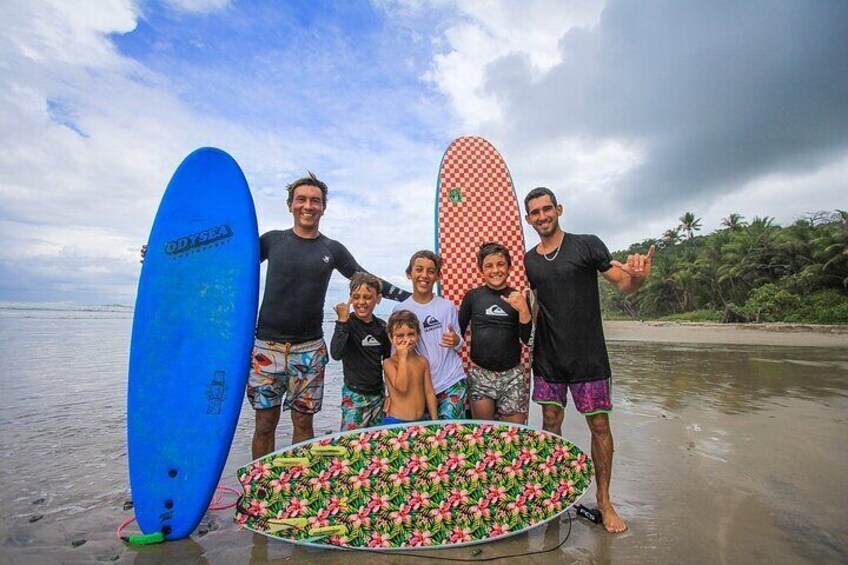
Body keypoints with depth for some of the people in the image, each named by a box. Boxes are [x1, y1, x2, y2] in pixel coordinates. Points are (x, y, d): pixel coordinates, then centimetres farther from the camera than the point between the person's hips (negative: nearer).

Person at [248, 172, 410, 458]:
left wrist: (411, 296, 9)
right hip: (266, 344, 0)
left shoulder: (333, 249, 6)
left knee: (303, 421, 9)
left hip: (309, 348, 1)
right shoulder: (272, 240, 4)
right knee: (265, 422, 7)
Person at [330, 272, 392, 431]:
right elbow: (336, 354, -29)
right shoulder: (347, 323, -12)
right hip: (354, 395, -4)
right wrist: (342, 321, -32)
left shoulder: (381, 326, 1)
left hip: (378, 394, 5)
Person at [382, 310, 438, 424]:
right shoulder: (389, 363, -9)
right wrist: (402, 357, -19)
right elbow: (401, 387, -23)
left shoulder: (422, 361, 3)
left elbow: (429, 392, 6)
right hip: (396, 422, -4)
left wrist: (435, 420, 5)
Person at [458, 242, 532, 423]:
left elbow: (528, 339, -2)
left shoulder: (518, 298, 1)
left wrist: (523, 310, -16)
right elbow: (458, 331, 8)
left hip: (512, 375, 0)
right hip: (479, 374, 0)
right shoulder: (472, 296, 0)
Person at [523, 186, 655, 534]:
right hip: (548, 356, 3)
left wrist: (637, 277, -27)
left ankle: (604, 501, 23)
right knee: (550, 422, 11)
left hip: (588, 355, -2)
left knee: (599, 425, 5)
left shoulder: (587, 245, -3)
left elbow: (622, 284, -5)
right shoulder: (527, 262, 6)